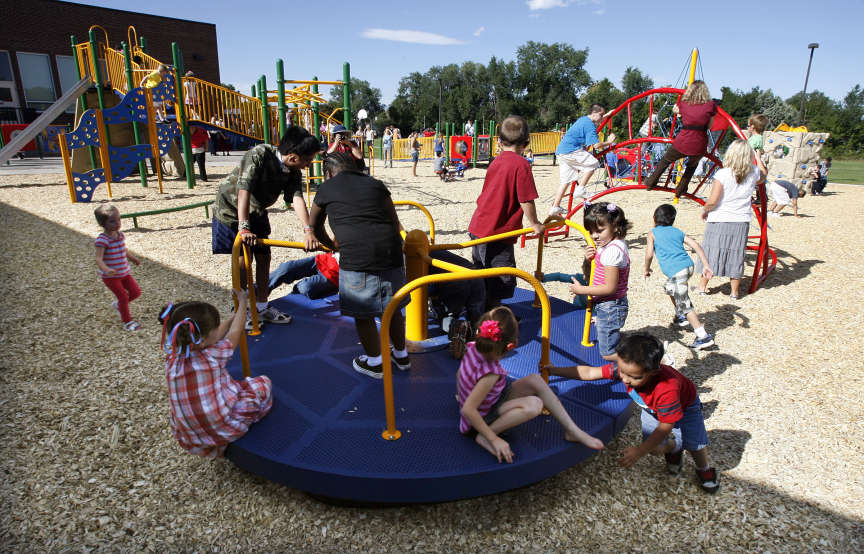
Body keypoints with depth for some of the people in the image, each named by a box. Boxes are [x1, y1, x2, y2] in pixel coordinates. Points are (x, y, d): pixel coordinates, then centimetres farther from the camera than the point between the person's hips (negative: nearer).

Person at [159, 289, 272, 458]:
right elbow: (234, 332, -3)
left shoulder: (172, 360, -9)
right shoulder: (213, 356, -22)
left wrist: (236, 314, 17)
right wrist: (242, 303, 13)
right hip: (225, 432, -5)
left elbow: (215, 334, 6)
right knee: (263, 383, 10)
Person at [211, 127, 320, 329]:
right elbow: (244, 190, -39)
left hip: (257, 211, 6)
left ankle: (262, 307, 20)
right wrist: (243, 227, -47)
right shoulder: (258, 155, -32)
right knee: (243, 259, -7)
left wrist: (308, 230, -41)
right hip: (232, 208, -6)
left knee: (264, 256, 7)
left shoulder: (293, 172, -13)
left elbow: (297, 198, -26)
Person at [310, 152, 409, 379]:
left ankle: (374, 363, 29)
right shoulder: (375, 184, 18)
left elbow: (315, 226, 29)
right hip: (390, 253, 4)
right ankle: (401, 356, 38)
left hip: (356, 258, -4)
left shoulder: (326, 188, 14)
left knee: (362, 313, 13)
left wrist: (330, 245, 46)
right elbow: (395, 222, 18)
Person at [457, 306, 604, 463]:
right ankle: (484, 437, -15)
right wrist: (494, 439, -27)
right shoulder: (491, 373, -34)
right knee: (534, 404, -32)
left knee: (535, 379, -4)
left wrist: (462, 395, 24)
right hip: (482, 418, -9)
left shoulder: (472, 348, -12)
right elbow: (467, 410, -33)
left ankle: (573, 431, -2)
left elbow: (460, 375, 6)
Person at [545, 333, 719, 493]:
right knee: (653, 448, -8)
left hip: (684, 405, -3)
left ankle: (703, 469, 30)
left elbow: (665, 427, -36)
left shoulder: (667, 389, -47)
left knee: (695, 445, -7)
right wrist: (555, 370, -26)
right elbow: (589, 372, -26)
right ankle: (674, 447, 28)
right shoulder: (625, 368, -35)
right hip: (652, 409, 3)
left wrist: (639, 451, -33)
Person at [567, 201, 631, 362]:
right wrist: (590, 258, -5)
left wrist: (581, 289, -19)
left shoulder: (612, 251, -27)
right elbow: (595, 273, 14)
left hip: (610, 307, -10)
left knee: (608, 353, 2)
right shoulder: (614, 244, 4)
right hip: (609, 306, 10)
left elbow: (610, 287, -27)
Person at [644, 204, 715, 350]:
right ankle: (680, 317, 46)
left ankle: (704, 336, -11)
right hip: (688, 266, 7)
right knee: (669, 287, 34)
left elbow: (649, 254, -2)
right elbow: (696, 245, 8)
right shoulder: (678, 231, 20)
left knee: (684, 305, -5)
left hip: (676, 271, -7)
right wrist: (706, 266, 4)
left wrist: (647, 269, 16)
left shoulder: (653, 233, 7)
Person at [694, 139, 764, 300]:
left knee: (711, 251, 9)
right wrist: (757, 156, 35)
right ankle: (735, 291, 19)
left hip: (719, 220, -3)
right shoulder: (753, 173, -2)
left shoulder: (722, 174, -15)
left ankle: (702, 286, 19)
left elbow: (712, 201, -17)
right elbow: (763, 173, 25)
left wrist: (704, 210, 2)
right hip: (741, 221, 3)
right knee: (736, 254, 11)